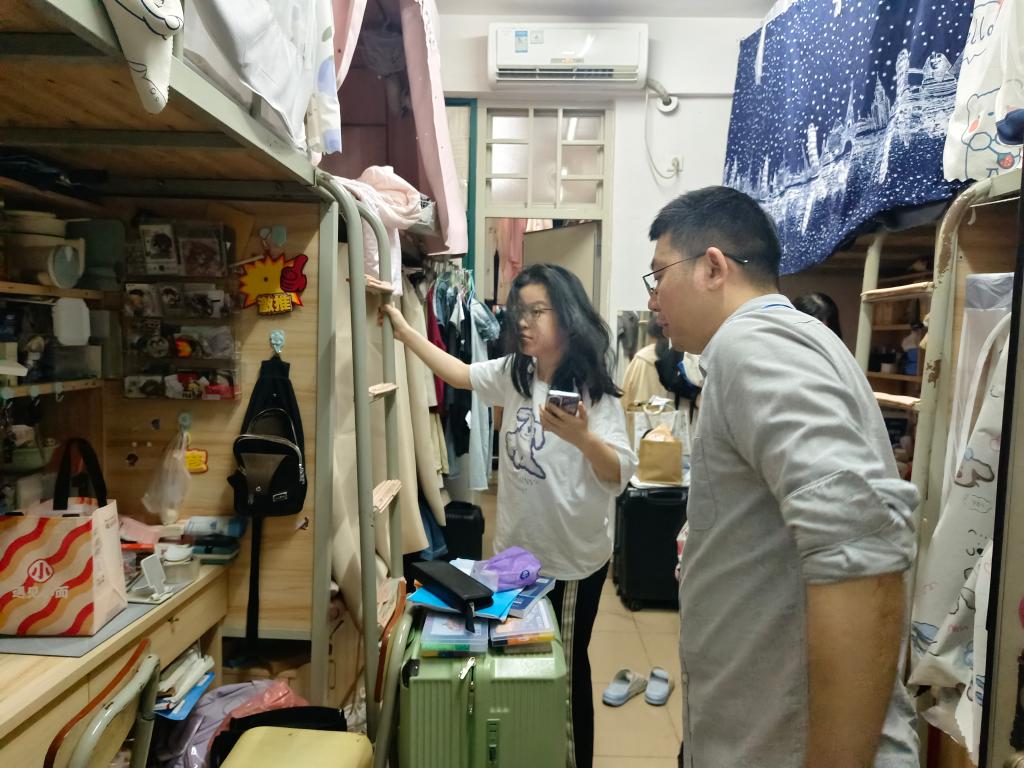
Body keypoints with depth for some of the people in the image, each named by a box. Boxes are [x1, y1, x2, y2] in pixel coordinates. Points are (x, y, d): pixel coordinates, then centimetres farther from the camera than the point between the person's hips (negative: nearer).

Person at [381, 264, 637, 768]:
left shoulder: (593, 390, -18)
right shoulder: (513, 374, 0)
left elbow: (620, 475, -22)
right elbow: (459, 374, 13)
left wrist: (581, 436, -41)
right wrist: (403, 329, 8)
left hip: (573, 560, -6)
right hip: (515, 550, 6)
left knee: (565, 670, 12)